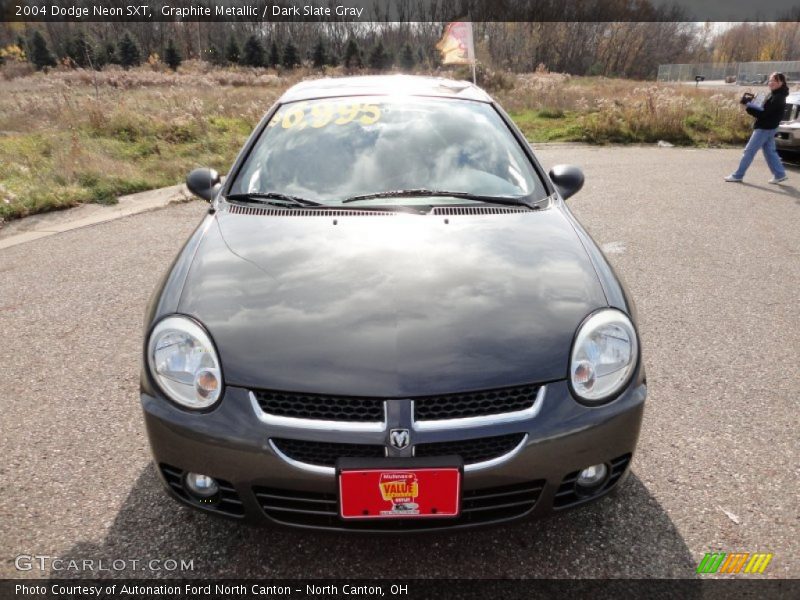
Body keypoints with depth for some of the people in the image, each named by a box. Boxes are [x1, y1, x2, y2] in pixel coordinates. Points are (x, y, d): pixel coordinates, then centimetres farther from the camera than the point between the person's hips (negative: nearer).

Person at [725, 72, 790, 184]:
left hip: (764, 128, -10)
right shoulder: (774, 95, 12)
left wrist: (749, 107, -19)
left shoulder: (777, 98, -18)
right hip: (768, 128, 10)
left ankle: (737, 176, -1)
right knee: (769, 151, 15)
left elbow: (764, 113, -22)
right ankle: (779, 174, 19)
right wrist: (751, 105, -1)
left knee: (749, 151, -5)